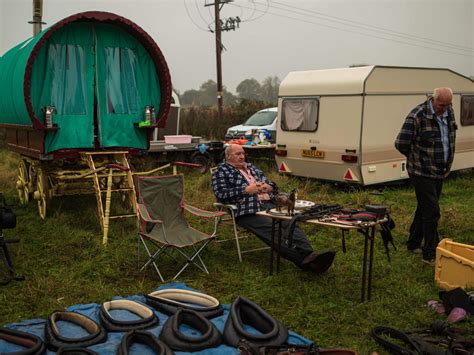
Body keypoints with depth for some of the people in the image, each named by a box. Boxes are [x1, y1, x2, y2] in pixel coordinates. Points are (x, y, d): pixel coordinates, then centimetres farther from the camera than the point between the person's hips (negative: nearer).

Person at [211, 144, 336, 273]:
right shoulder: (221, 171, 13)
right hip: (248, 210, -6)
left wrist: (269, 187, 6)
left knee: (290, 223, -25)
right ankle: (302, 260, -48)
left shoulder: (251, 167, 31)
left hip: (269, 204, 6)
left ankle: (309, 255, -44)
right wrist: (246, 190, -8)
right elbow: (221, 194, -3)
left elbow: (272, 185, 31)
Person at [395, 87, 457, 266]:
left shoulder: (448, 112, 4)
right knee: (432, 212, -7)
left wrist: (447, 163, 14)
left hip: (440, 171, 8)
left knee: (424, 209, 17)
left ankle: (413, 244, 32)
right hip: (422, 173, -7)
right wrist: (418, 158, -4)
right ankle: (430, 254, 1)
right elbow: (400, 144, -18)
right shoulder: (418, 116, -20)